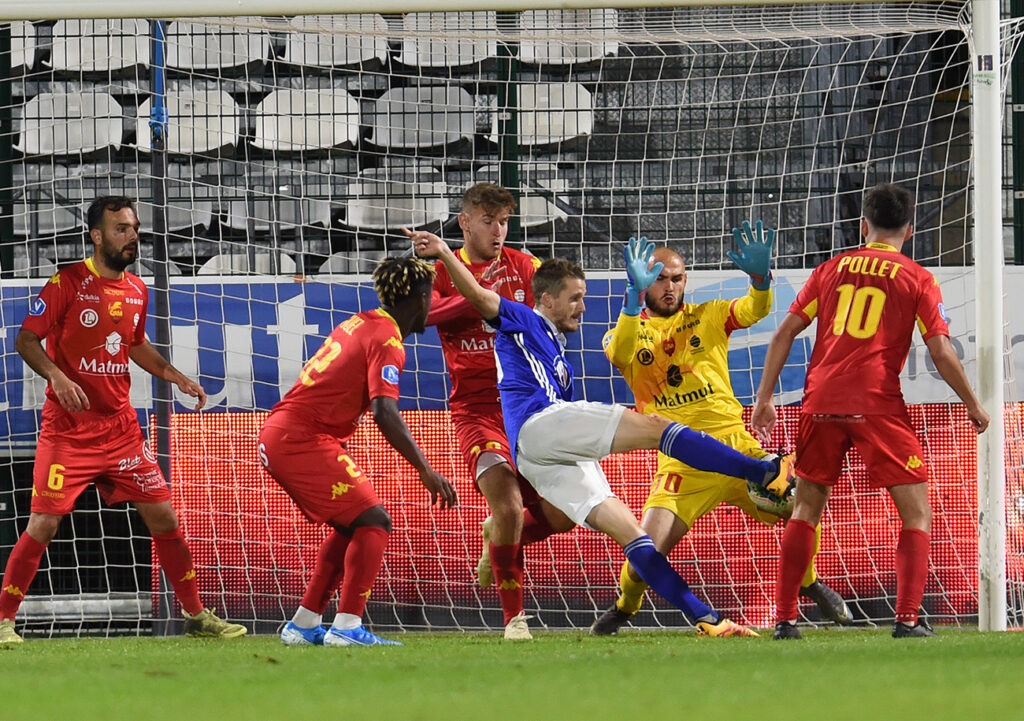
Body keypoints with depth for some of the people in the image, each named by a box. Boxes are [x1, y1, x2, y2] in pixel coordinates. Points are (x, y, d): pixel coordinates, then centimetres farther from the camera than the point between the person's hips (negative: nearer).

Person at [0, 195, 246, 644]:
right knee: (44, 524, -11)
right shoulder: (68, 283, -10)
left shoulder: (136, 291, 9)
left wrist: (177, 378, 16)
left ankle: (196, 616, 16)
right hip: (68, 429, -6)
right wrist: (57, 376, -28)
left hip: (120, 426, 6)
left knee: (163, 516, 5)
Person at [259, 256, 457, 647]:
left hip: (277, 436, 9)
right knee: (373, 522, -10)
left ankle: (303, 625, 21)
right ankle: (347, 627, -19)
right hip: (302, 440, -9)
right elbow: (384, 411, -24)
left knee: (350, 525, 19)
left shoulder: (358, 323, 16)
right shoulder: (387, 341, -12)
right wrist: (425, 470, -27)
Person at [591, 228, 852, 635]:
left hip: (737, 445, 2)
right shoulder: (629, 329, 4)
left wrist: (760, 276, -29)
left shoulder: (706, 317, 9)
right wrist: (633, 297, -33)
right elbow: (620, 354, -20)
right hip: (682, 461, -2)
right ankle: (623, 608, 14)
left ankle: (809, 583, 20)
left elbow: (755, 310, -7)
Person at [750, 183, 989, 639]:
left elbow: (785, 333, 11)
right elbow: (941, 352, -2)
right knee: (916, 512, 4)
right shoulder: (917, 279, 5)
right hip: (877, 404, -4)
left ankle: (785, 618, 15)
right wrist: (973, 405, 10)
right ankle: (907, 618, -9)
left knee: (807, 507, 17)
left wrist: (765, 398, 15)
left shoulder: (831, 269, 15)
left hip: (821, 398, 4)